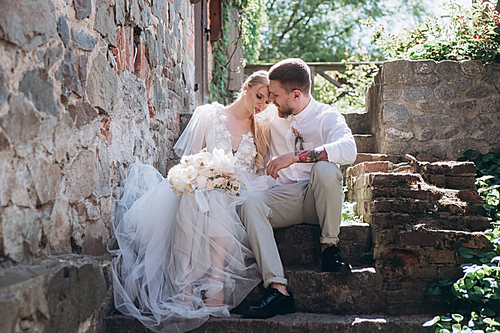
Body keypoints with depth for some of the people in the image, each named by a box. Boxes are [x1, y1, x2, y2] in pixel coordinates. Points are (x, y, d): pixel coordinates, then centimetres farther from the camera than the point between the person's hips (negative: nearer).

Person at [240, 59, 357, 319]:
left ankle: (329, 247, -16)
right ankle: (278, 290, -37)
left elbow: (348, 150, -24)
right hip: (285, 197, 4)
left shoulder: (327, 117, -2)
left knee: (324, 168, -35)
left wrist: (295, 157, -30)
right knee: (251, 204, -28)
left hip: (317, 198, -3)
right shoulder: (272, 119, 15)